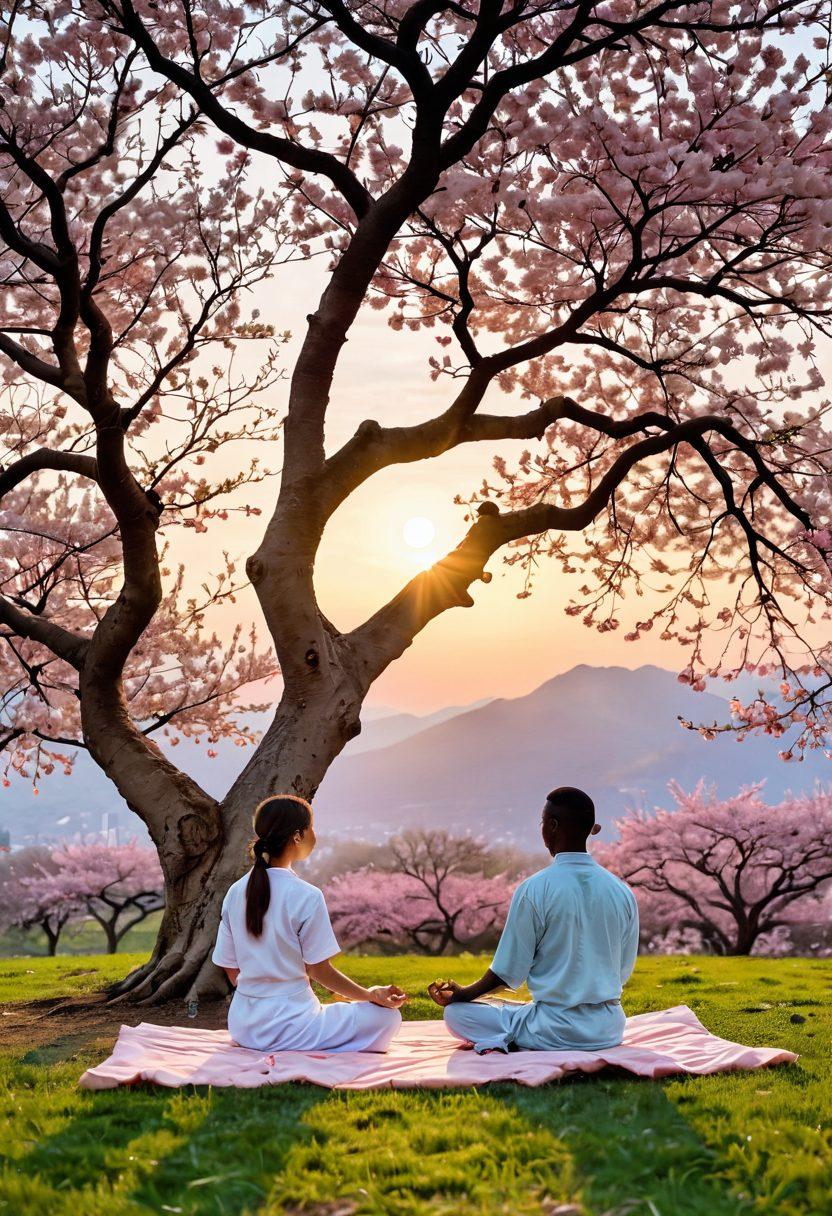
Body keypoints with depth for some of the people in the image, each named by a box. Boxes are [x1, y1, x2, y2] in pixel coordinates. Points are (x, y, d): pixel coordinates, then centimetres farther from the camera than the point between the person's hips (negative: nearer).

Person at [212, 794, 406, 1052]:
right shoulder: (306, 897, -16)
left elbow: (231, 969, 7)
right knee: (387, 1016, 2)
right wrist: (371, 995, 2)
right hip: (286, 1027, -7)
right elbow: (320, 971, -10)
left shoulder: (236, 892, 2)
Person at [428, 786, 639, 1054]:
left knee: (456, 1013, 7)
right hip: (609, 1029, 6)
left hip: (555, 1031, -6)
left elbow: (509, 971, -8)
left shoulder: (533, 890, -14)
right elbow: (623, 972, 9)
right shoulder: (622, 892, 0)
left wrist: (462, 994, 9)